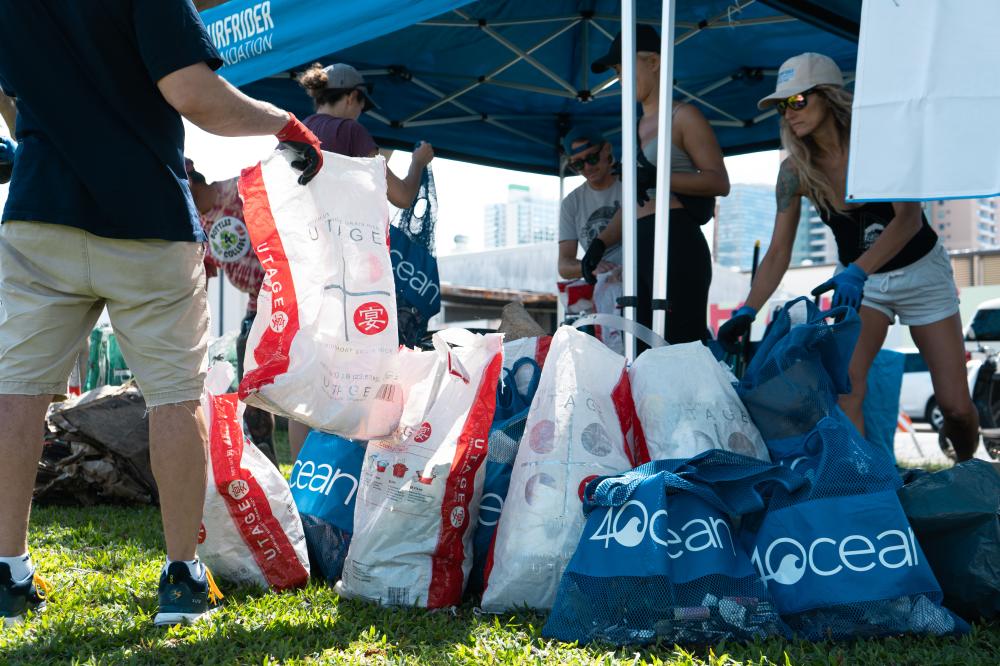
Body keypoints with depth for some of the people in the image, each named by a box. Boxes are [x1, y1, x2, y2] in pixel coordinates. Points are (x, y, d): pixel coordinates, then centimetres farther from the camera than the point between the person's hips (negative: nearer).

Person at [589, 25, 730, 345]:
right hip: (640, 247, 8)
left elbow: (720, 182, -8)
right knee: (644, 347, 3)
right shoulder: (637, 127, 24)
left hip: (675, 241, -8)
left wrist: (659, 177, -18)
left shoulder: (683, 117, 1)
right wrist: (601, 242, 12)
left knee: (682, 344, -13)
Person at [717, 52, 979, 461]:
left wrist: (857, 271, -47)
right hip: (858, 279, 2)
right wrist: (747, 312, -25)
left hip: (920, 271, -2)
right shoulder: (795, 171, -13)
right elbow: (779, 251, -12)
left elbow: (909, 218, -33)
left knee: (956, 407, 1)